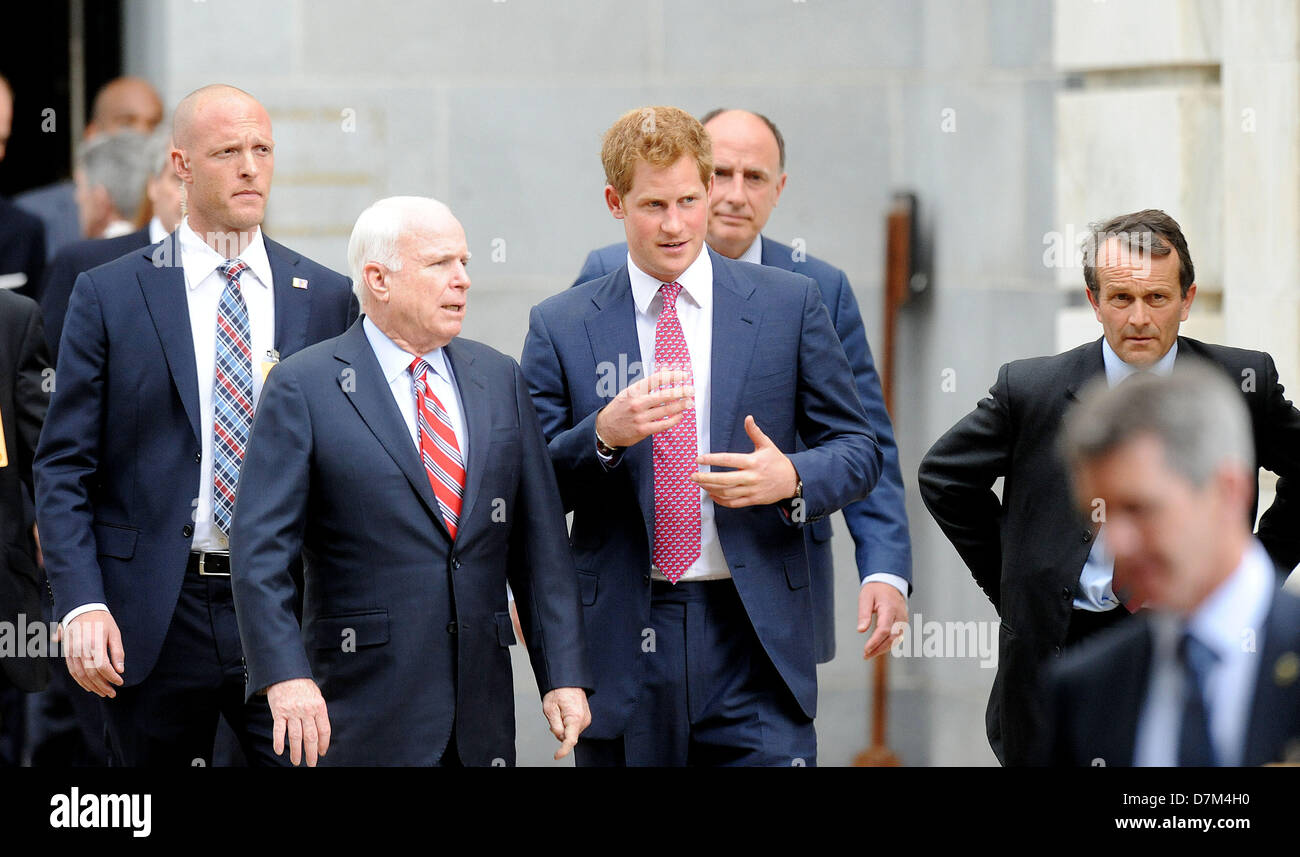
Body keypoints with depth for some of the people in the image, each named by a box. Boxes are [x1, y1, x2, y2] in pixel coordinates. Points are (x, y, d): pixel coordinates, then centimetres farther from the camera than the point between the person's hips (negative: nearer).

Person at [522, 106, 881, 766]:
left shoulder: (789, 305, 7)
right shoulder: (559, 327, 6)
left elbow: (858, 450, 9)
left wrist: (791, 478, -12)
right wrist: (603, 435, -16)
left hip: (752, 636, 0)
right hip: (622, 643, 1)